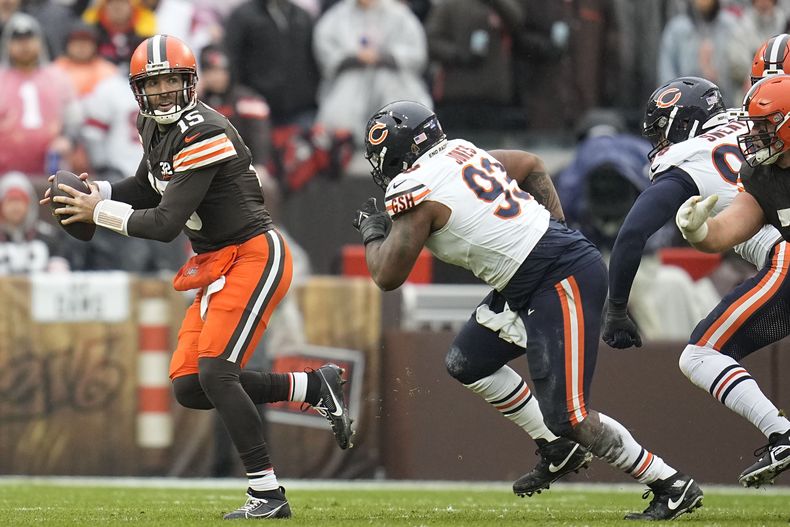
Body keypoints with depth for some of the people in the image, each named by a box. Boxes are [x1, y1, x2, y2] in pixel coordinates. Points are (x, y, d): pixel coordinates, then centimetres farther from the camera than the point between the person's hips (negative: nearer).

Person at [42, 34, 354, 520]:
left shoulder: (203, 134, -21)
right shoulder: (155, 127, 8)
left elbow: (165, 224, -23)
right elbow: (147, 188, 25)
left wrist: (100, 213, -12)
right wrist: (96, 191, 6)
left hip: (255, 256, -10)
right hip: (217, 269, 10)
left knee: (215, 373, -19)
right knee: (190, 388, 2)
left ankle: (268, 495, -14)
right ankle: (316, 387, 13)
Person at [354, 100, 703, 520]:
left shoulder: (414, 190, -11)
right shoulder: (461, 152, 14)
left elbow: (387, 276, -6)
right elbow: (531, 166, 28)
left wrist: (372, 231, 13)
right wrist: (559, 233, 26)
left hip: (562, 281, -10)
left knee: (568, 417, -8)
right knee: (467, 363, 19)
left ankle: (671, 486, 0)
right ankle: (558, 451, 22)